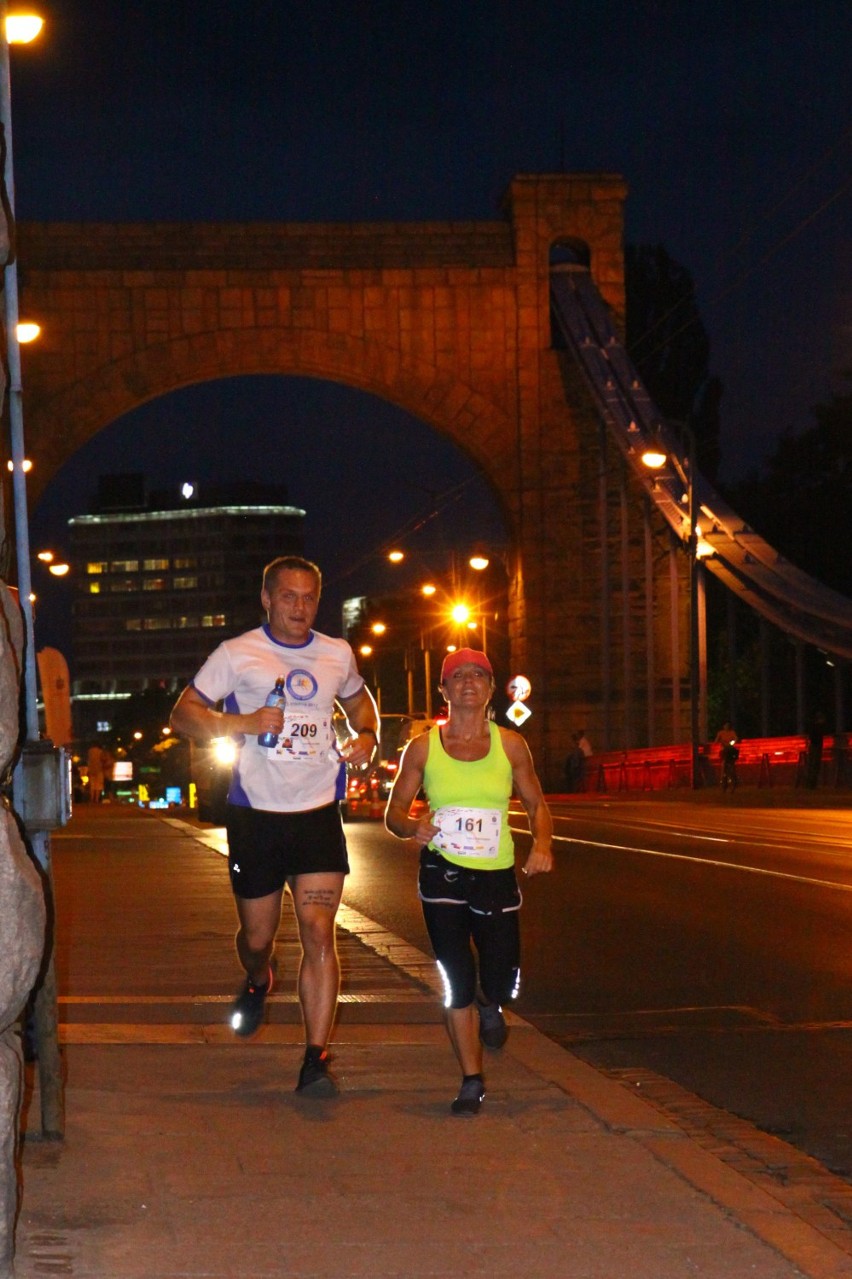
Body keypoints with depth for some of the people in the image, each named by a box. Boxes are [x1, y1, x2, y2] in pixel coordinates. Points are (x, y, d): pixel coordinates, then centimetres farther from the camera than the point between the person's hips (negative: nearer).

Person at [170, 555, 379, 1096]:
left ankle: (316, 1060, -11)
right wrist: (243, 722, -20)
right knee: (257, 936, 10)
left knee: (319, 933, -11)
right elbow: (183, 713, -4)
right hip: (256, 812, -1)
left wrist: (367, 736, 6)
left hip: (319, 813, 1)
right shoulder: (237, 655, -2)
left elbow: (359, 700, 28)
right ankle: (258, 982, 48)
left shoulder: (337, 655, 9)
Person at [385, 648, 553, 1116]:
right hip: (442, 874, -1)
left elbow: (536, 804, 10)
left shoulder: (510, 744, 3)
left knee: (501, 985, 0)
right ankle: (471, 1081, 14)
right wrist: (413, 826, -19)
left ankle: (489, 1007, 39)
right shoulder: (423, 748, 0)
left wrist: (542, 843, -9)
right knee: (457, 985, -1)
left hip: (497, 876, 1)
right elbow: (394, 813, 4)